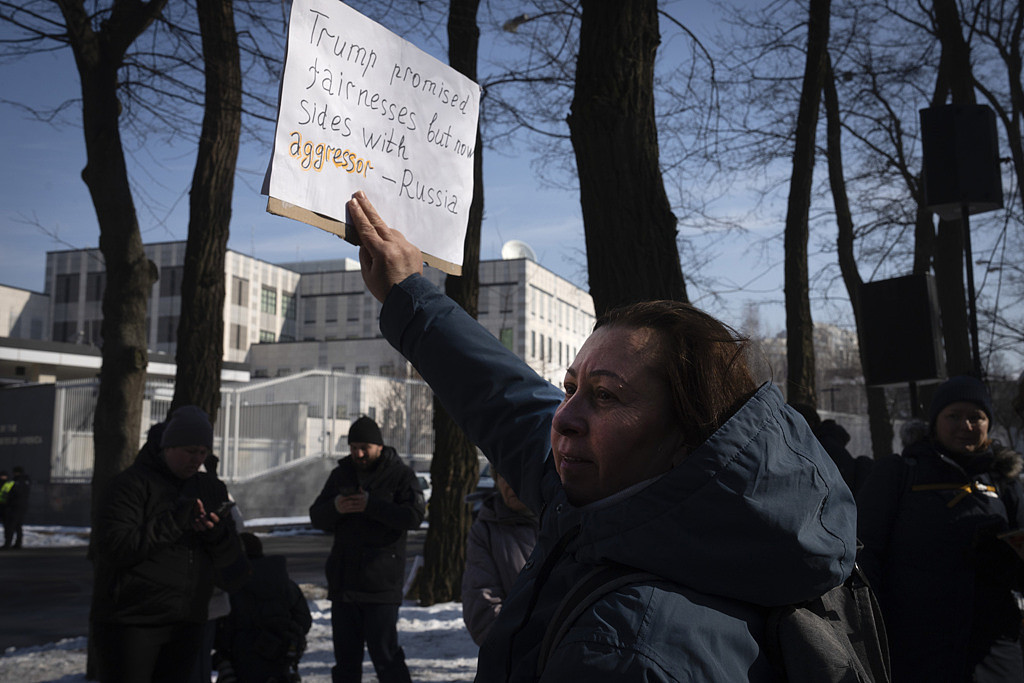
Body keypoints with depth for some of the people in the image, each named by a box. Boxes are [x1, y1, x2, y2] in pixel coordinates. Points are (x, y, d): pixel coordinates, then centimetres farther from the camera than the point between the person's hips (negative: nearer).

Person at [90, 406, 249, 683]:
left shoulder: (209, 491, 11)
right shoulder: (131, 484, -7)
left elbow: (231, 559, 10)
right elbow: (113, 547, -19)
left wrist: (217, 535, -13)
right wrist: (173, 523, -22)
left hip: (186, 626, 6)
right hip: (129, 623, -6)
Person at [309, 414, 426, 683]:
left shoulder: (401, 475, -2)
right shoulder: (341, 474, 13)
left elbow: (414, 516, -15)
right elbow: (316, 517, 11)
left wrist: (371, 506, -21)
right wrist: (335, 508, -11)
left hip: (381, 586, -5)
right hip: (343, 581, 6)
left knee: (385, 656, -6)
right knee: (345, 657, 13)